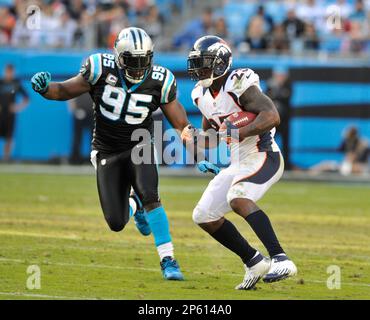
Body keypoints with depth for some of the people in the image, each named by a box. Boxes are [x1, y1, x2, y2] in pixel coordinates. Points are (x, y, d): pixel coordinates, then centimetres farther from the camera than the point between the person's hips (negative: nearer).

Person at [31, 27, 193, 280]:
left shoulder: (159, 81, -14)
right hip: (107, 153, 1)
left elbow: (181, 124, -7)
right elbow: (66, 91, -5)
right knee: (117, 223, -3)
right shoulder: (101, 69, -16)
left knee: (149, 195, -29)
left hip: (140, 147, -1)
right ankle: (134, 205, 36)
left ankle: (168, 260, -18)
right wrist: (45, 88, -27)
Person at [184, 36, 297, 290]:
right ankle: (254, 262, 14)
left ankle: (280, 260, -38)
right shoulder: (202, 94, 9)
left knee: (237, 199, -34)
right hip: (237, 163, 9)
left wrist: (242, 133, -39)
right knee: (204, 216, 6)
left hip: (262, 157, -9)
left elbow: (272, 116, -30)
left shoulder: (238, 85, -18)